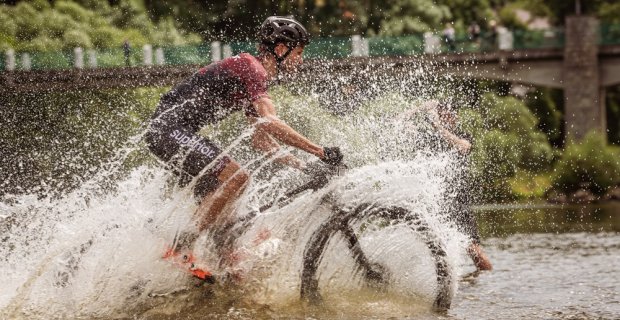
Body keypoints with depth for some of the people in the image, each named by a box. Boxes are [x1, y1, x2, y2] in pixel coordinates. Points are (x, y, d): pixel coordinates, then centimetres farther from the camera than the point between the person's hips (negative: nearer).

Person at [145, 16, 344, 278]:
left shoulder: (257, 80, 19)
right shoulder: (250, 67, -13)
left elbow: (261, 140, 21)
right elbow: (270, 123, -25)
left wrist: (299, 165, 9)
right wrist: (319, 151, -26)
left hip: (166, 132, 11)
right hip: (171, 129, -11)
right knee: (236, 176, -19)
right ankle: (180, 249, -19)